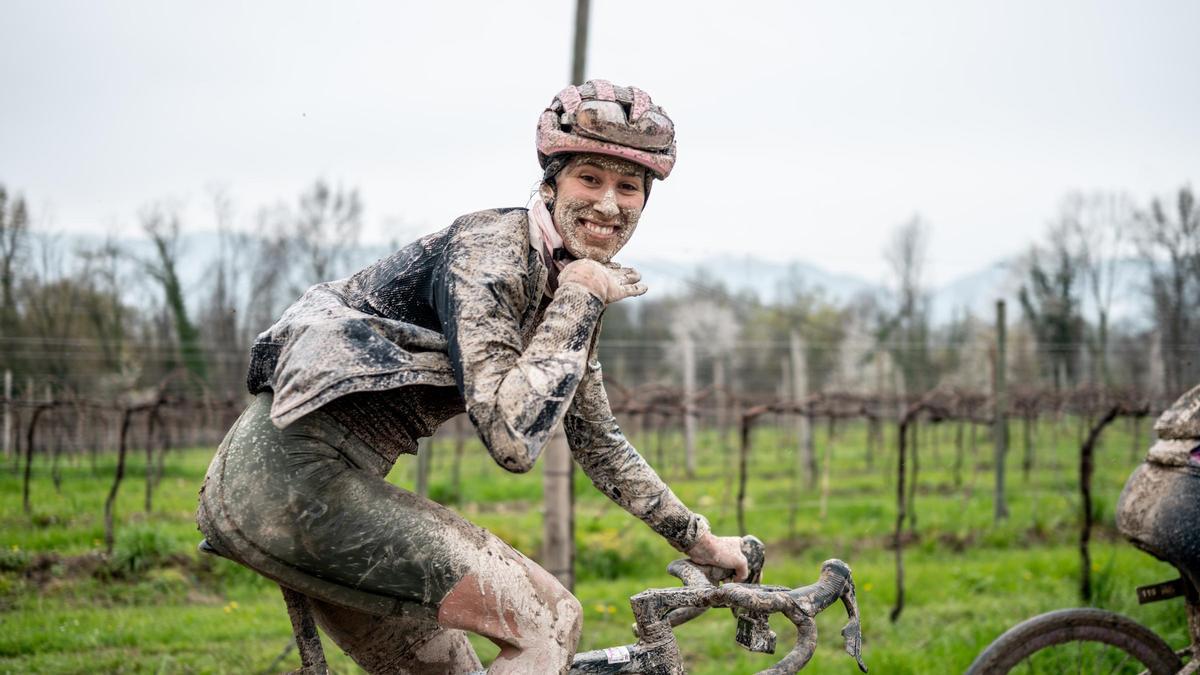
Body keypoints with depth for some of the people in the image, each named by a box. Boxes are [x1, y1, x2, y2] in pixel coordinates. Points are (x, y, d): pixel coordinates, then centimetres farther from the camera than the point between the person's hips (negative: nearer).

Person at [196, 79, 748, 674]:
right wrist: (580, 299, -16)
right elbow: (512, 438, -24)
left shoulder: (565, 285, 14)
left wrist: (696, 539, 28)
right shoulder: (491, 251, -14)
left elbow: (597, 443, 25)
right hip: (292, 473, -10)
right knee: (546, 623, -10)